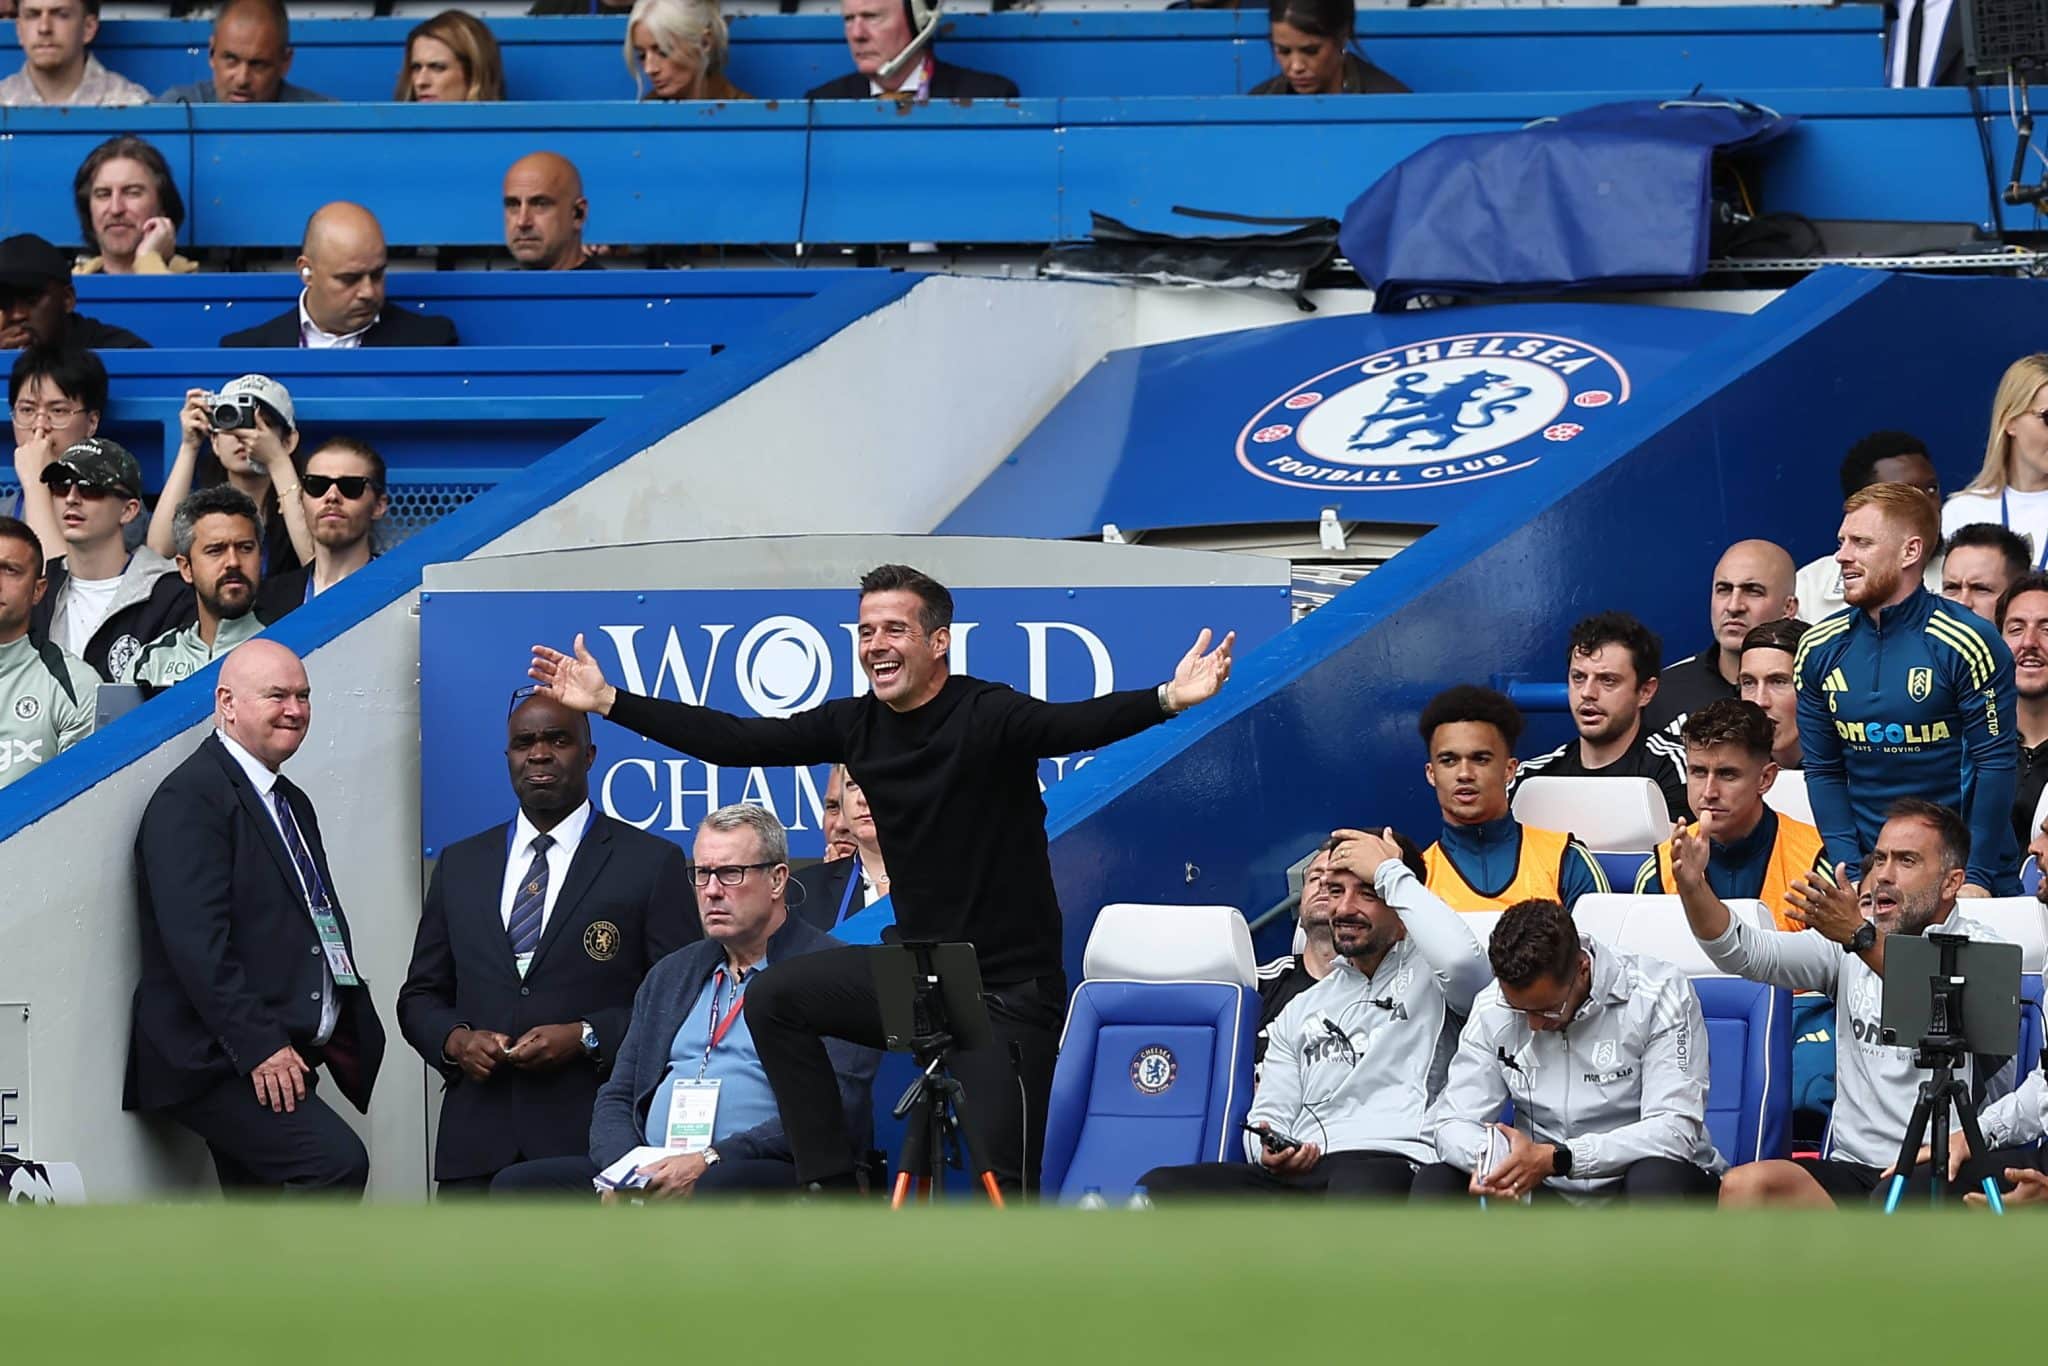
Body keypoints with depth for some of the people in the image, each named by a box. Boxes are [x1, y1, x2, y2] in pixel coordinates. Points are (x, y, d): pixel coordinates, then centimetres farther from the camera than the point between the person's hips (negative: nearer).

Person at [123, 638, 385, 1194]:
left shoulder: (292, 804, 22)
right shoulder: (190, 799, -10)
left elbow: (325, 929, 25)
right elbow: (197, 942, -19)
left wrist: (349, 1033, 11)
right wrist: (259, 1046, -24)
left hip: (276, 1059, 10)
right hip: (212, 1060, -10)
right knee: (336, 1161, -25)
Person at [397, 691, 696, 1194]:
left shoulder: (652, 864, 5)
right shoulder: (460, 865, 18)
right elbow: (421, 995, 21)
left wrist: (586, 1038, -11)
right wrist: (455, 1040, -1)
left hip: (592, 1137, -3)